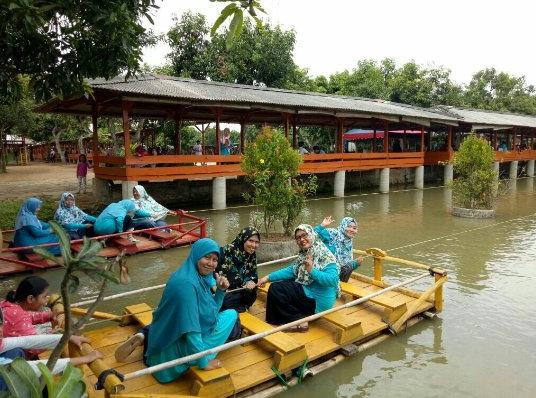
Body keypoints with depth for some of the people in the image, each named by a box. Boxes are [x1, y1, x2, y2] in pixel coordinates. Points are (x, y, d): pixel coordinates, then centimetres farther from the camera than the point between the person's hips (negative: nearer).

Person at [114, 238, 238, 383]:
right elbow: (191, 329, -28)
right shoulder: (187, 284, -28)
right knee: (231, 315, -1)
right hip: (181, 346, -8)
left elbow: (212, 311, 8)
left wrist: (221, 290, -7)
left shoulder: (201, 277, -1)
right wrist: (204, 362, -21)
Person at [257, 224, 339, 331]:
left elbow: (333, 280, -25)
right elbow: (291, 270, 4)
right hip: (306, 290, 9)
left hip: (317, 299, -9)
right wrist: (268, 277, -2)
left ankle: (300, 321, -4)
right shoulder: (303, 254, 8)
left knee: (275, 290, -13)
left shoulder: (325, 255, -16)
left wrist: (312, 271, -35)